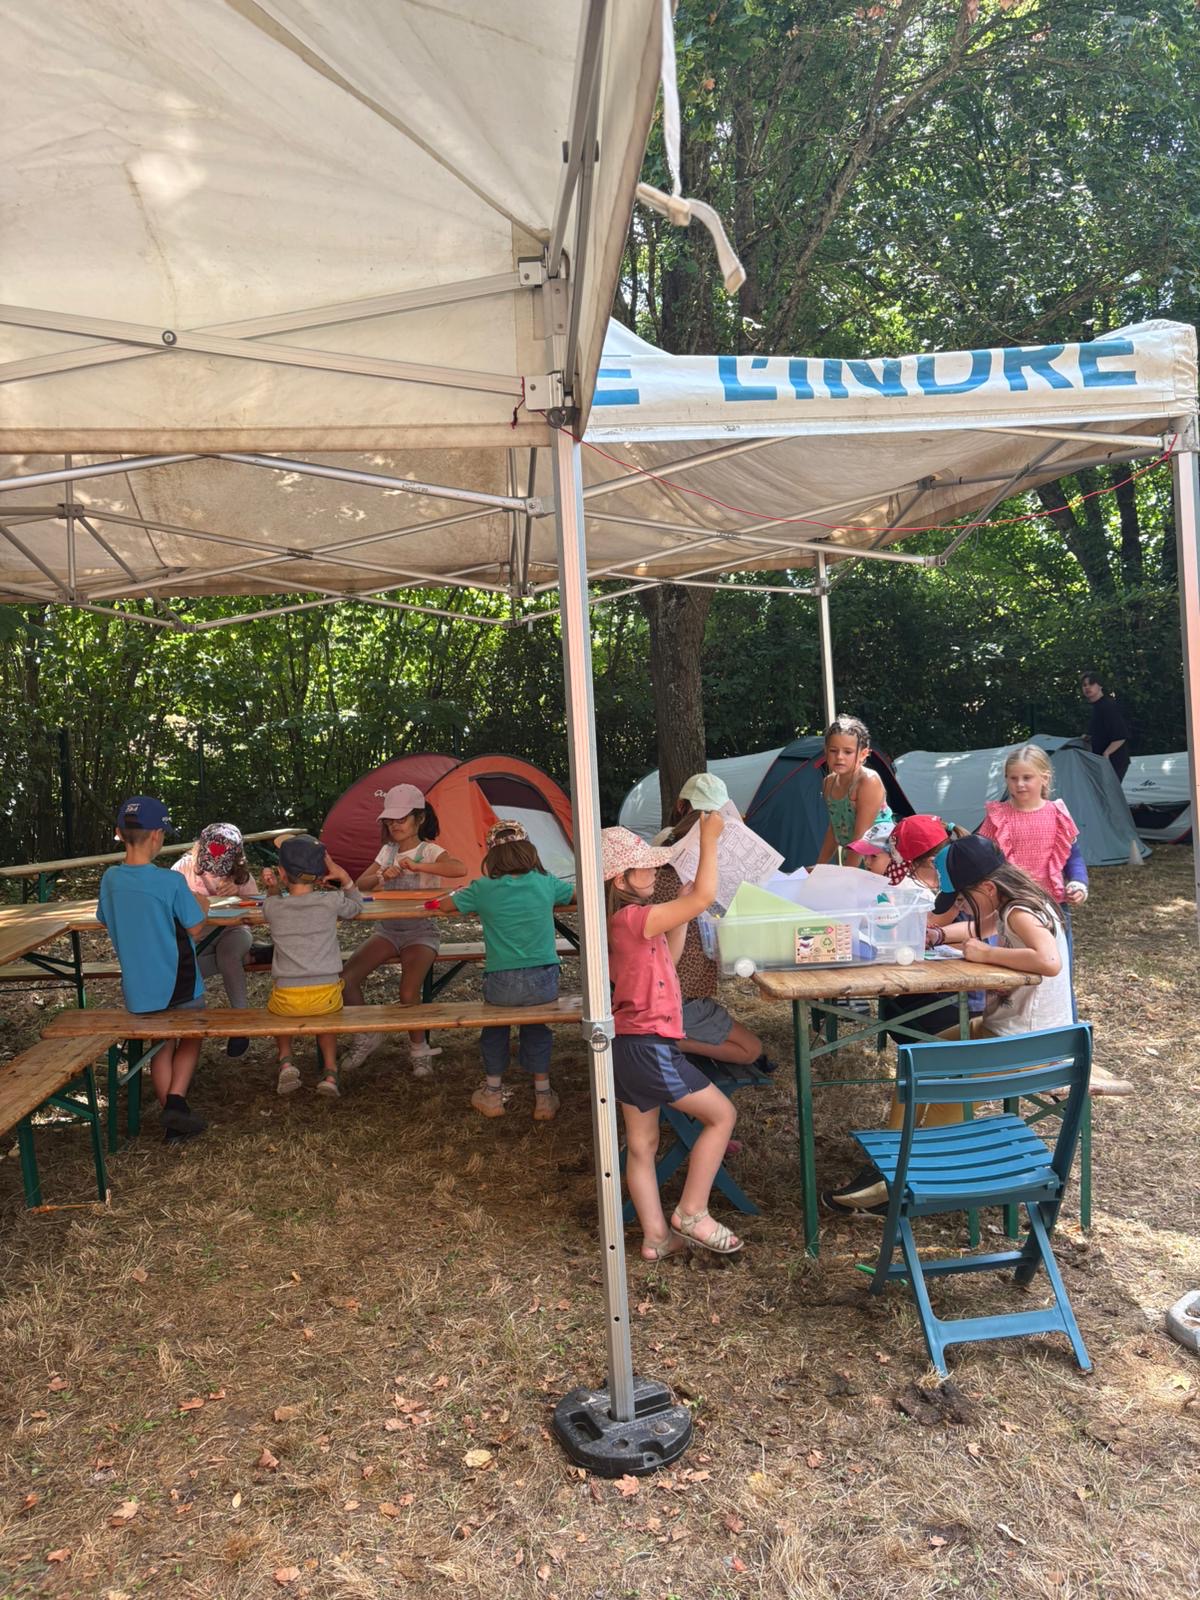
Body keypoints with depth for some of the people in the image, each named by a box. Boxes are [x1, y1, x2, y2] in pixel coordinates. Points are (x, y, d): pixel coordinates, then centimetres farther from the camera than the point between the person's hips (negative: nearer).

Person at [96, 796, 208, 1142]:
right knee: (190, 1040, 21)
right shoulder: (171, 882, -23)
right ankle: (176, 1101, 1)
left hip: (138, 987, 4)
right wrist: (201, 905, 6)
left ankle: (172, 1119, 20)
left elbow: (107, 923, 9)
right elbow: (195, 927, -13)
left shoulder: (110, 879, -7)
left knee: (161, 1048, 22)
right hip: (178, 984, -4)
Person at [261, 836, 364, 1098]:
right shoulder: (330, 902, -3)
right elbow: (355, 905, 20)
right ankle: (330, 1071, 15)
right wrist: (344, 878, 8)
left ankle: (286, 1061, 12)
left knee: (276, 1011, 35)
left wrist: (272, 889, 11)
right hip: (326, 995, 0)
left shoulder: (272, 907, 0)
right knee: (325, 1015, 34)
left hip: (286, 998, 0)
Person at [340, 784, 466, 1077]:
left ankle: (419, 1049, 3)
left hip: (420, 931, -5)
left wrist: (417, 866, -35)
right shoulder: (387, 850, 11)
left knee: (408, 995, -26)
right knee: (347, 979, -15)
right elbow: (361, 883, 6)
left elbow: (460, 869, -29)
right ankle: (365, 1036, 9)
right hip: (388, 929, 6)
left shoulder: (429, 850, -8)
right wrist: (382, 876, -15)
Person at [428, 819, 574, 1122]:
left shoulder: (482, 889, -3)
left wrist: (459, 893, 31)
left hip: (501, 986, -1)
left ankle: (493, 1091, 33)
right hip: (544, 983, 1)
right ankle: (543, 1095, 28)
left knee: (494, 1026, 27)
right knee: (536, 1027, 26)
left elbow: (443, 905, 11)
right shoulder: (545, 883, 3)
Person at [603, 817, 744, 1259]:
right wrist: (709, 839, -16)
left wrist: (680, 914, 13)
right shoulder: (633, 918, -20)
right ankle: (691, 1214, 12)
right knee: (722, 1114, 6)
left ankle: (656, 1237, 25)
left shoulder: (618, 922, 8)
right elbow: (705, 896, -25)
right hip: (650, 1047, -10)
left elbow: (667, 955, 21)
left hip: (629, 1045, 10)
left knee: (641, 1146, 15)